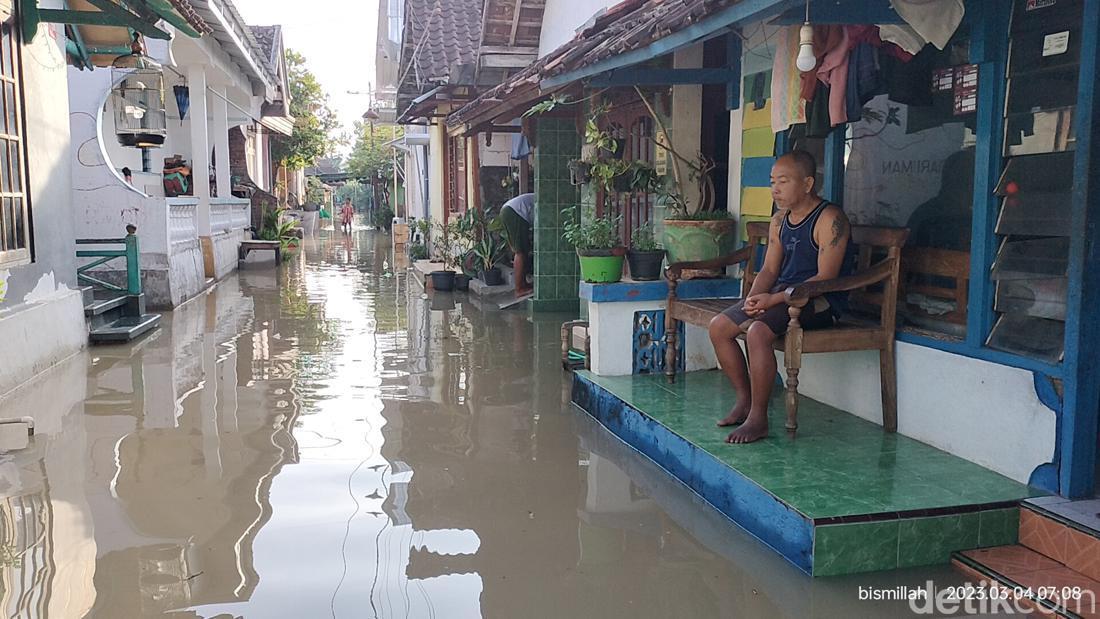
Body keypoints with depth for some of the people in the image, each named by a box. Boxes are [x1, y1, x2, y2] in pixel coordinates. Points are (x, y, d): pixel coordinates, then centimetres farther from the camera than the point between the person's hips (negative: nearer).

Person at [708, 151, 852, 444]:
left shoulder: (830, 219, -13)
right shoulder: (779, 221, 13)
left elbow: (826, 277, -20)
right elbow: (770, 269, 12)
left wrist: (774, 299, -24)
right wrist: (753, 298, -10)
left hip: (820, 301, -8)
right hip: (781, 295, 9)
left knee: (758, 331, -31)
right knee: (718, 326, -5)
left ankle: (758, 418, -20)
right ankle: (745, 400, 6)